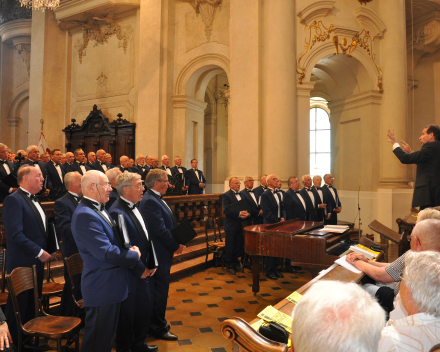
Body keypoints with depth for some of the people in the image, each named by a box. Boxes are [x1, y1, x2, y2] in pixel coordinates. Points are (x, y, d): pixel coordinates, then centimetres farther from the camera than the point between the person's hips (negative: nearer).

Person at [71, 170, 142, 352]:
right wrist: (134, 255, -12)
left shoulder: (99, 209, 9)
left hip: (112, 285, 10)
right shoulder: (85, 215, -24)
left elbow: (116, 243, 12)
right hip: (102, 287, -10)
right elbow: (106, 253, -28)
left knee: (107, 335, 23)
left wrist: (139, 268, 3)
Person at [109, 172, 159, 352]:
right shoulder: (117, 212, -22)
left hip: (144, 270, 9)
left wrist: (152, 263, 8)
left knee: (146, 308, 21)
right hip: (130, 274, -9)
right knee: (128, 313, 11)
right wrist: (140, 268, -15)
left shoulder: (135, 207, 7)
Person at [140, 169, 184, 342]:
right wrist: (176, 245, -14)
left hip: (163, 252, 10)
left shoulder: (156, 199, 10)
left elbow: (170, 223, 13)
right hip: (159, 254, -10)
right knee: (160, 290, 3)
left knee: (160, 290, 20)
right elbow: (160, 230, -25)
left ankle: (157, 322, 35)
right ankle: (159, 328, 19)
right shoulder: (150, 201, -22)